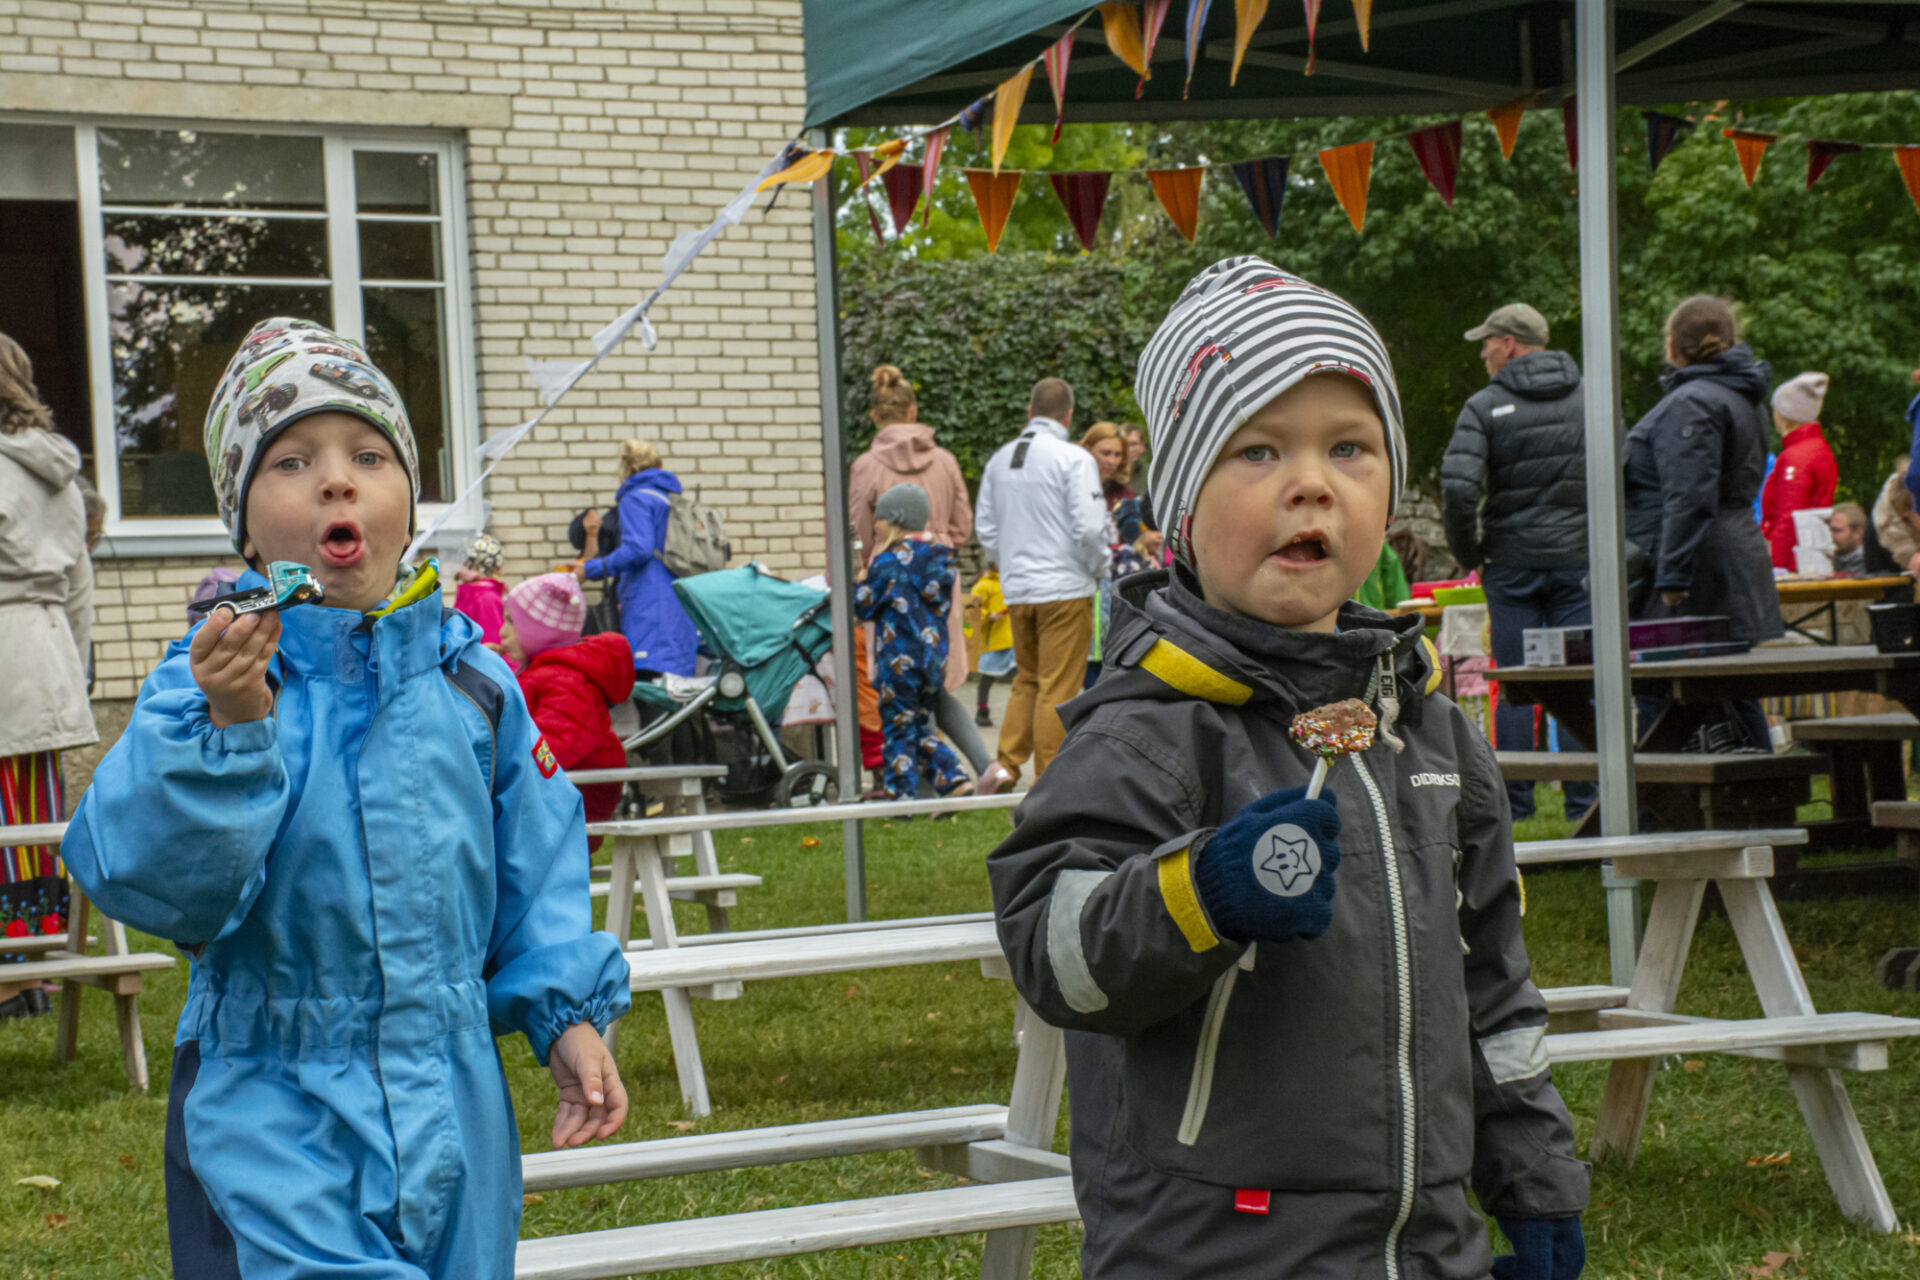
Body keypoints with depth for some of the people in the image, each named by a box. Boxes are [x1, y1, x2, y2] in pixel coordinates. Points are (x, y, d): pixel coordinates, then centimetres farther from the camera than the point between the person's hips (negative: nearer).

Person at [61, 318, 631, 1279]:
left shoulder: (475, 683, 3)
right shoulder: (202, 684, -8)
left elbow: (534, 871, 12)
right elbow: (156, 885, -19)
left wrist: (568, 1012, 2)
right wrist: (230, 726, -30)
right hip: (272, 1120, -3)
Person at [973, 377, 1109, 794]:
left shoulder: (999, 460, 8)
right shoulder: (1073, 459, -10)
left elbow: (985, 528, 13)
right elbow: (1090, 529, -14)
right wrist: (1100, 569, 3)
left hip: (1017, 589, 6)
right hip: (1065, 588, -6)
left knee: (1027, 680, 18)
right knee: (1058, 689, -1)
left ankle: (1006, 763, 4)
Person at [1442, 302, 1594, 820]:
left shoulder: (1485, 406, -5)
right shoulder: (1589, 399, 5)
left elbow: (1458, 487, -15)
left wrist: (1468, 554, -2)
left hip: (1512, 561, -2)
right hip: (1579, 558, 2)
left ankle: (1514, 803, 5)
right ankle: (1583, 800, 4)